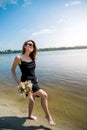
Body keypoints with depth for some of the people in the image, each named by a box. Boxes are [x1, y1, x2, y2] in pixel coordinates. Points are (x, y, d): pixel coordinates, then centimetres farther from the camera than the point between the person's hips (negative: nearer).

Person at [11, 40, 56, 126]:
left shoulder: (32, 57, 3)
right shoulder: (19, 58, -14)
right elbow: (12, 69, -2)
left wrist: (35, 78, 16)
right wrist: (17, 80, -9)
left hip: (34, 81, 7)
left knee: (32, 99, 22)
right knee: (44, 95, -15)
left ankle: (30, 115, 46)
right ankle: (48, 115, 6)